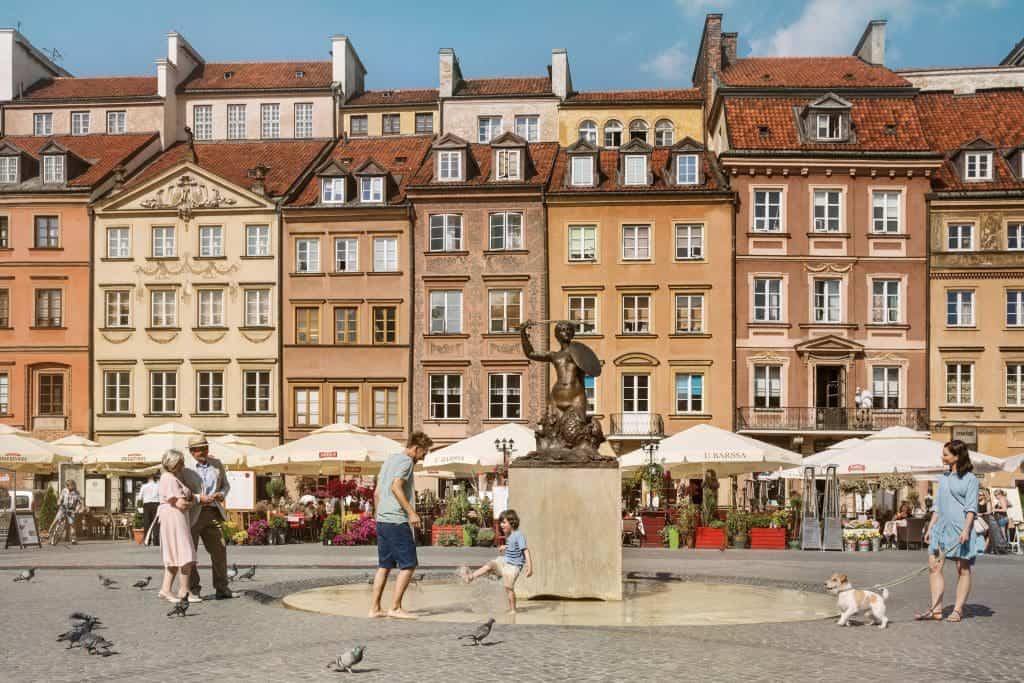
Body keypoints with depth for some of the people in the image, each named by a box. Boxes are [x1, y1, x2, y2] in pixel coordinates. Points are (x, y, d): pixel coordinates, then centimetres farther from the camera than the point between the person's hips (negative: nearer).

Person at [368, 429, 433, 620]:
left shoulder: (389, 460, 20)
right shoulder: (406, 461, -7)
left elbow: (376, 493, 22)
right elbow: (396, 487, -21)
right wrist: (411, 512, -21)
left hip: (381, 520, 9)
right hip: (397, 521, -9)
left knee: (384, 565, 13)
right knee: (408, 565, -3)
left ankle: (375, 608, 13)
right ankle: (395, 608, -4)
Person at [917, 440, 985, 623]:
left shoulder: (970, 479, -3)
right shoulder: (944, 478, 16)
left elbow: (971, 508, -9)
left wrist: (966, 530, -18)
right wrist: (930, 528, 14)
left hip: (960, 529, -7)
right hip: (942, 527, 7)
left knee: (963, 569, 3)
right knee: (934, 566, -1)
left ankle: (958, 610, 7)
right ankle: (936, 609, 1)